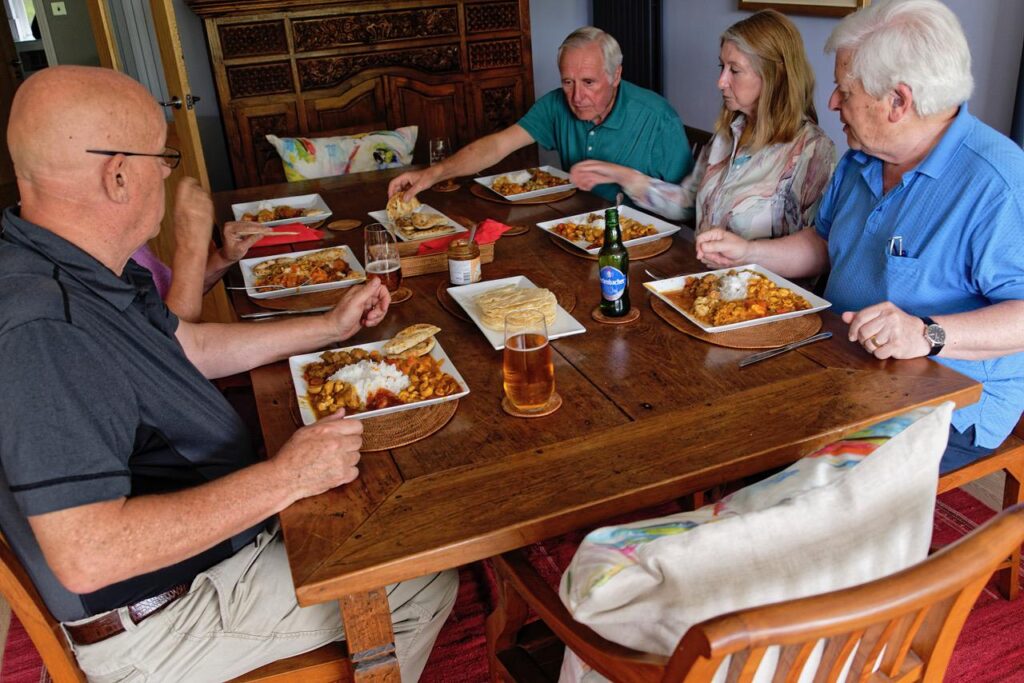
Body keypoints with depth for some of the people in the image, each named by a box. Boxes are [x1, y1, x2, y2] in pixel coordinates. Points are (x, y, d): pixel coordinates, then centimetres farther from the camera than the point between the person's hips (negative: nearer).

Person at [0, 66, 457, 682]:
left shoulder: (80, 266, 0)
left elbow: (192, 346, 13)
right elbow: (86, 556, -36)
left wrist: (333, 326, 13)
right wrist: (283, 479, -31)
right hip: (161, 620, -10)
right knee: (428, 584, -4)